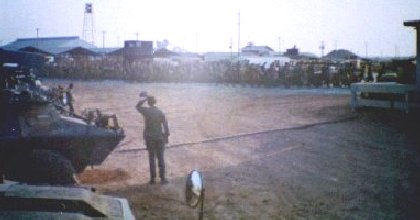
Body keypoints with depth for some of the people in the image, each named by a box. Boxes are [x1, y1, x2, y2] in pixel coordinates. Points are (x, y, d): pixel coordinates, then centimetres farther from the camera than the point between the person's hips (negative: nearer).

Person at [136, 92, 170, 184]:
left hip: (149, 138, 0)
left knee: (152, 158, 7)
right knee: (160, 158, 8)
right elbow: (165, 125, -5)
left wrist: (143, 99, 17)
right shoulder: (160, 112, -5)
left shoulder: (146, 111, -7)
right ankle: (162, 178, 8)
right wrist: (166, 136, 4)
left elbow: (137, 107, 13)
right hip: (160, 138, 0)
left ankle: (152, 178, 9)